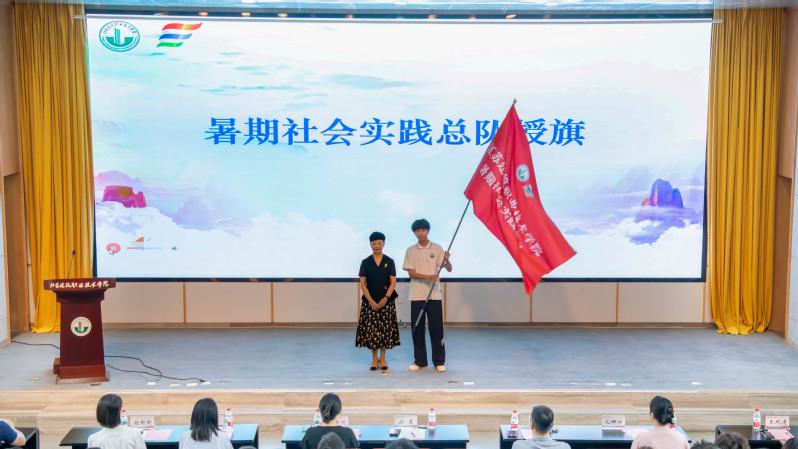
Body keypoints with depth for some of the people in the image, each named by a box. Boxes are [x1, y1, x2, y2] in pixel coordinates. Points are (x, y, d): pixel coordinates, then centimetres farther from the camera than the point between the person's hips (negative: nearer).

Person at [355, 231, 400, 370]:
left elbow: (393, 283, 0)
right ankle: (374, 359, 12)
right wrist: (371, 301, -10)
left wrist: (385, 299, -12)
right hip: (369, 301, 0)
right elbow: (363, 284, -1)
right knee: (371, 329, 0)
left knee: (386, 328, 1)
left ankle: (382, 359, 13)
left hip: (387, 300, 0)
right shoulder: (365, 263, 2)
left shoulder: (389, 262, 3)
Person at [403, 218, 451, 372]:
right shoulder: (410, 251, 5)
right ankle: (419, 361, 14)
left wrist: (447, 260, -24)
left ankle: (439, 361, 8)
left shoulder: (437, 249, 4)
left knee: (436, 328, 0)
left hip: (434, 294, -1)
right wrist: (429, 277, -18)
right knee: (417, 328, 4)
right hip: (417, 295, 1)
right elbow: (411, 273, -4)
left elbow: (449, 269, -1)